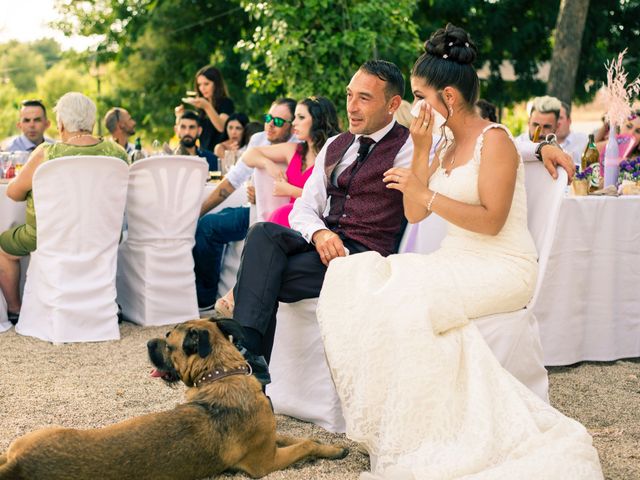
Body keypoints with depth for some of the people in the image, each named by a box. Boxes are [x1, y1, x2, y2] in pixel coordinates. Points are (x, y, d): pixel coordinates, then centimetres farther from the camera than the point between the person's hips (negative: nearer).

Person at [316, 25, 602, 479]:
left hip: (503, 269, -8)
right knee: (356, 278, -12)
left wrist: (426, 193, -16)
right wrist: (421, 150, 1)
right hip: (457, 263, 8)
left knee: (408, 301, -32)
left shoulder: (495, 139, -8)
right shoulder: (446, 147, 15)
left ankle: (420, 440, -20)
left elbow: (491, 220, -17)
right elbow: (414, 214, 9)